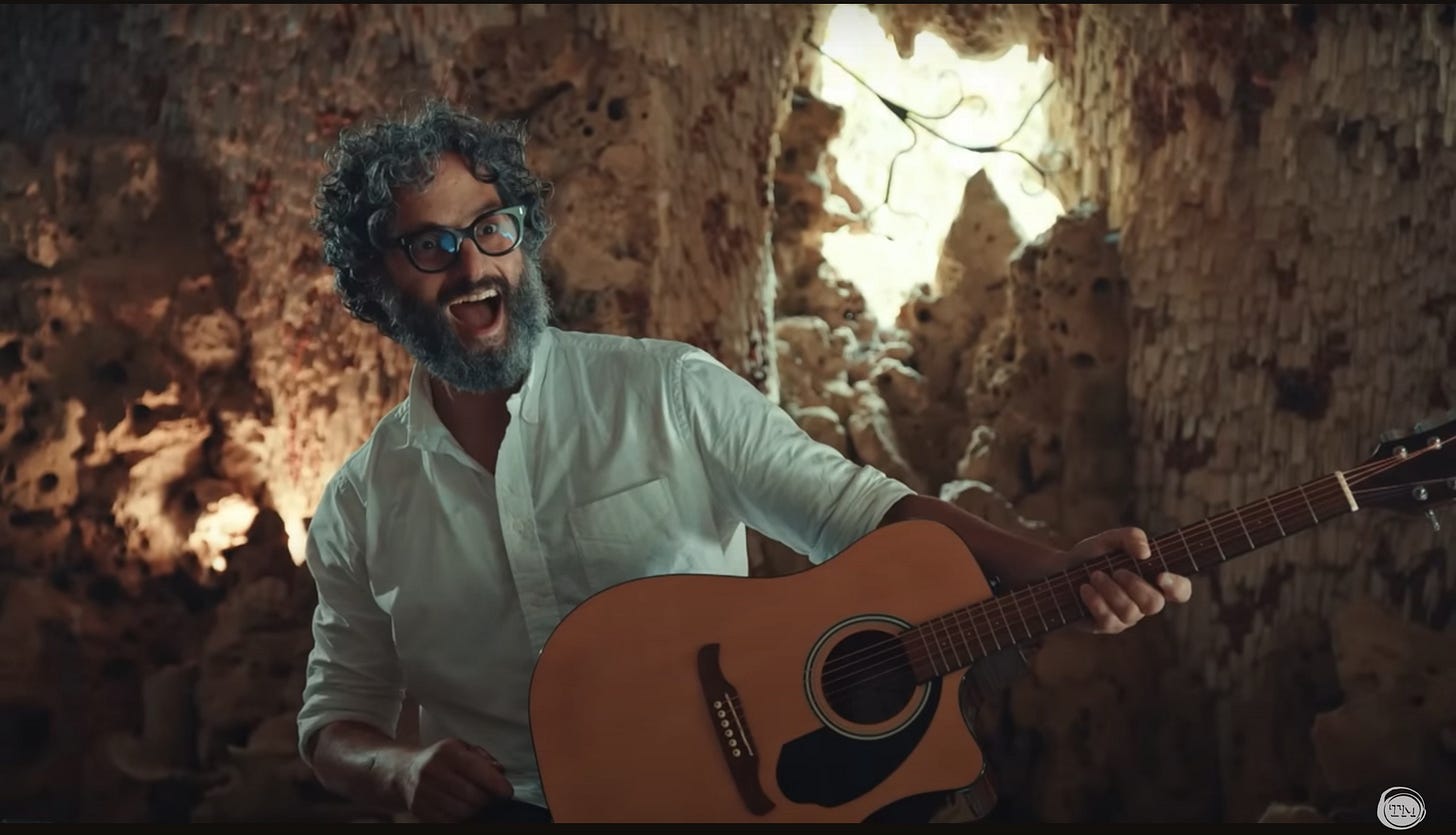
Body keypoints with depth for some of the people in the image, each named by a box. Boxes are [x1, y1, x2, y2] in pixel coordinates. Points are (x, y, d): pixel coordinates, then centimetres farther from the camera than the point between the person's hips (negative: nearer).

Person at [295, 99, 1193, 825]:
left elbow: (845, 504, -1)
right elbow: (337, 715, 13)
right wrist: (400, 769, -11)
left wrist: (1052, 570, -13)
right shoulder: (361, 507, 7)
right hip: (509, 807, 2)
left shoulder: (671, 389, 1)